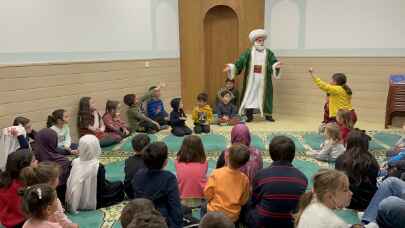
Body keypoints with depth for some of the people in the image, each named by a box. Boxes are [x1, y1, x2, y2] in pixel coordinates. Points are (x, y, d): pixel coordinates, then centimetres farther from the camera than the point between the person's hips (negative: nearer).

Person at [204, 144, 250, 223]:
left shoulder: (216, 174, -20)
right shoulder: (244, 179, -13)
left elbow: (207, 194, -11)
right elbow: (243, 201, -3)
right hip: (233, 217, 2)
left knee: (204, 206, 24)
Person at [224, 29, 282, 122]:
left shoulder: (268, 53, 6)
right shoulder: (248, 52, 2)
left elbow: (274, 62, -6)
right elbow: (239, 62, -5)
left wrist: (276, 66, -28)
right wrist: (231, 67, -20)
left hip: (264, 80, 1)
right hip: (251, 80, -1)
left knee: (265, 95, 4)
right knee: (250, 95, 0)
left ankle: (268, 115, 16)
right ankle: (249, 115, 9)